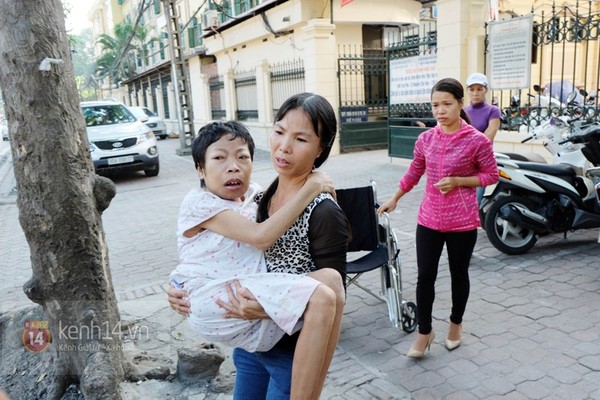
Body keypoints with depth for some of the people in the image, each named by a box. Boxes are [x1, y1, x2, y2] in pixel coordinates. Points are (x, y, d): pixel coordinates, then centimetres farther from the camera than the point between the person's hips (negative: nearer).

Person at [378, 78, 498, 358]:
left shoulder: (477, 140, -11)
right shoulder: (426, 139, 1)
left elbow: (491, 175, -2)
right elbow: (414, 172, 14)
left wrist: (457, 181, -17)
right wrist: (394, 199, 21)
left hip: (462, 221, -3)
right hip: (429, 219, 3)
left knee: (459, 275, 15)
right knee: (425, 276, 4)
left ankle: (456, 323, 38)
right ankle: (424, 332, 20)